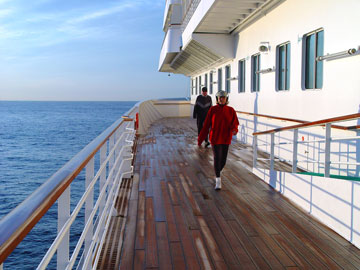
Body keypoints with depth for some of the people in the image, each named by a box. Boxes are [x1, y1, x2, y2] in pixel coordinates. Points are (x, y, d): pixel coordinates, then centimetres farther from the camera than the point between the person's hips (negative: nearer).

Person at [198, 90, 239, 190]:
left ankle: (217, 174, 38)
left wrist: (234, 130, -28)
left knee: (223, 161, 7)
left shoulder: (231, 110, 1)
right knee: (217, 158, -11)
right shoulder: (213, 110, -3)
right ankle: (218, 181, 1)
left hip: (225, 139, 2)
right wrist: (200, 139, -2)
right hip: (215, 138, -2)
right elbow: (206, 125, -2)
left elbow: (235, 123, -3)